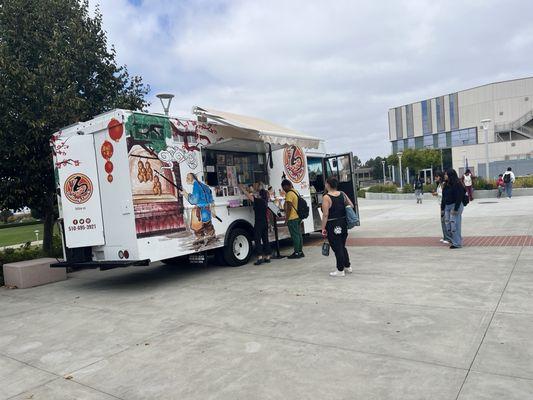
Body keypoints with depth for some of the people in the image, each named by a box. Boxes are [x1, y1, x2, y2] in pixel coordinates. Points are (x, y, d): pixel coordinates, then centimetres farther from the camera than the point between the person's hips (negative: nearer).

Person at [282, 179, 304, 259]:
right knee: (298, 234, 12)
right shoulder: (295, 192, 15)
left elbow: (289, 207, -20)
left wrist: (286, 218, -16)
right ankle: (300, 251, 18)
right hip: (297, 216, 10)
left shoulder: (289, 194, -15)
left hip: (292, 218, -10)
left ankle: (296, 253, -1)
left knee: (295, 235, -5)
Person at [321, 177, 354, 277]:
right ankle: (347, 266, 29)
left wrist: (323, 228, -12)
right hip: (343, 224, 6)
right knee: (342, 246, 21)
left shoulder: (326, 197, -15)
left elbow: (325, 215, -17)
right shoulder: (342, 194, 3)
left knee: (337, 248, 3)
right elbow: (351, 206, 11)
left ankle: (340, 270, 10)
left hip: (332, 226, -6)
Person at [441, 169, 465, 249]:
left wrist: (455, 209, -21)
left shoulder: (457, 184, -13)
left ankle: (457, 243, 3)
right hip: (447, 206, 9)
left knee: (454, 224, -7)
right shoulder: (446, 185, 13)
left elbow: (459, 198, -17)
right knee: (448, 224, 8)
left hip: (455, 206, -9)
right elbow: (444, 197, 16)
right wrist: (442, 208, 13)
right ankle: (455, 240, 22)